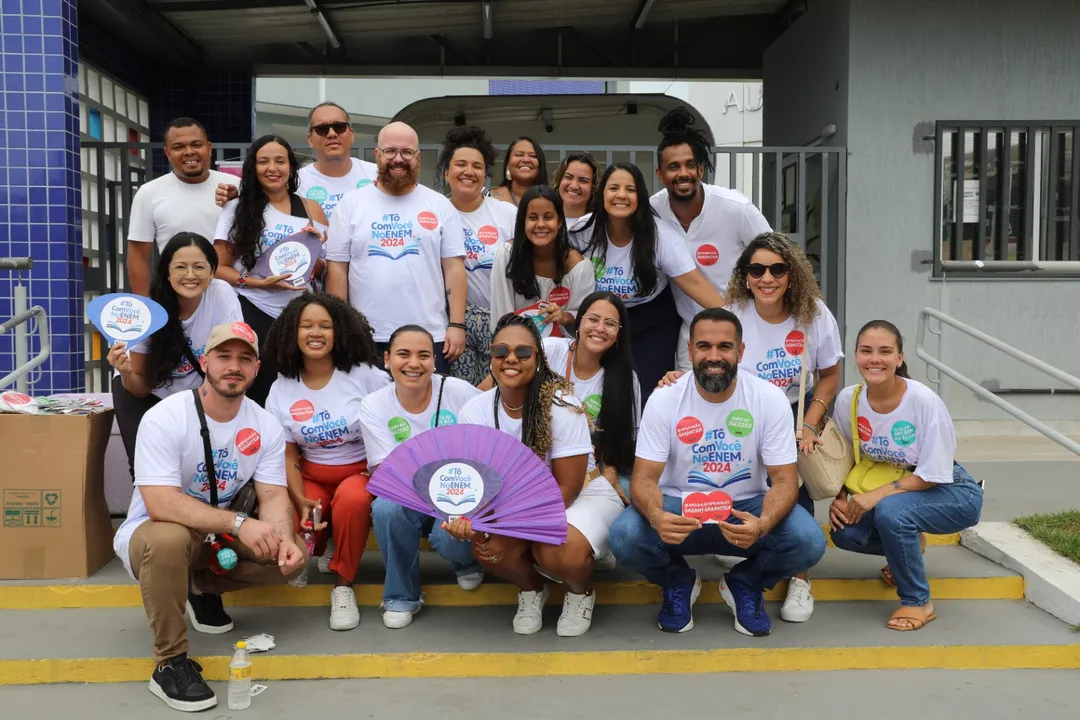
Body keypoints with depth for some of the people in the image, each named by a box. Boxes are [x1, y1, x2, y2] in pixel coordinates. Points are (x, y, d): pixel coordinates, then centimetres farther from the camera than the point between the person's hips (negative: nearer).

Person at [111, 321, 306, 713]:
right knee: (170, 539, -39)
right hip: (152, 533, -5)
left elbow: (273, 495, -10)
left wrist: (283, 538, -32)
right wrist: (238, 523, -43)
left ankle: (203, 585, 12)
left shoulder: (266, 426, -8)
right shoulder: (164, 418, -24)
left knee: (292, 555, -15)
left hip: (219, 535, 5)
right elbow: (160, 504, -34)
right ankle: (170, 663, -20)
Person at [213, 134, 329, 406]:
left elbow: (327, 270, 10)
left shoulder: (310, 209, 6)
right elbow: (219, 268, 0)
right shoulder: (238, 208, 2)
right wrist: (260, 283, -15)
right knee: (254, 395, -1)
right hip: (252, 315, -2)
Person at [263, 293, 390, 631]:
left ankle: (343, 585, -15)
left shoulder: (365, 376, -8)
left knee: (352, 498, -38)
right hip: (313, 477, 3)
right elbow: (288, 454, 2)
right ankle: (316, 552, 14)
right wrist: (300, 500, -12)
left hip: (363, 472, -2)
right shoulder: (281, 390, 0)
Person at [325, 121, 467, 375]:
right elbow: (337, 269, 4)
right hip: (365, 337, 0)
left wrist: (457, 324, -4)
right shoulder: (351, 204, 5)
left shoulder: (440, 206, 6)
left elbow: (454, 268, 3)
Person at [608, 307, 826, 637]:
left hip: (746, 507, 1)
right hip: (679, 507, 0)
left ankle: (745, 584, 7)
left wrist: (762, 524, -36)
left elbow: (784, 479, -13)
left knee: (809, 542, -28)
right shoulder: (664, 399, -12)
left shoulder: (770, 398, -11)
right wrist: (656, 516, -40)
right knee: (624, 537, -30)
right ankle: (678, 582, 7)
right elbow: (644, 477, -14)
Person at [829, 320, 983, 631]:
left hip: (950, 493, -5)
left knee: (890, 511, -34)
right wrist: (841, 498, -12)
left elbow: (932, 475, -22)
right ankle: (909, 545, 15)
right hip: (890, 492, 5)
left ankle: (918, 602, -10)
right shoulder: (848, 399, -12)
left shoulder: (925, 401, -25)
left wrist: (877, 495, -28)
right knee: (844, 532, -19)